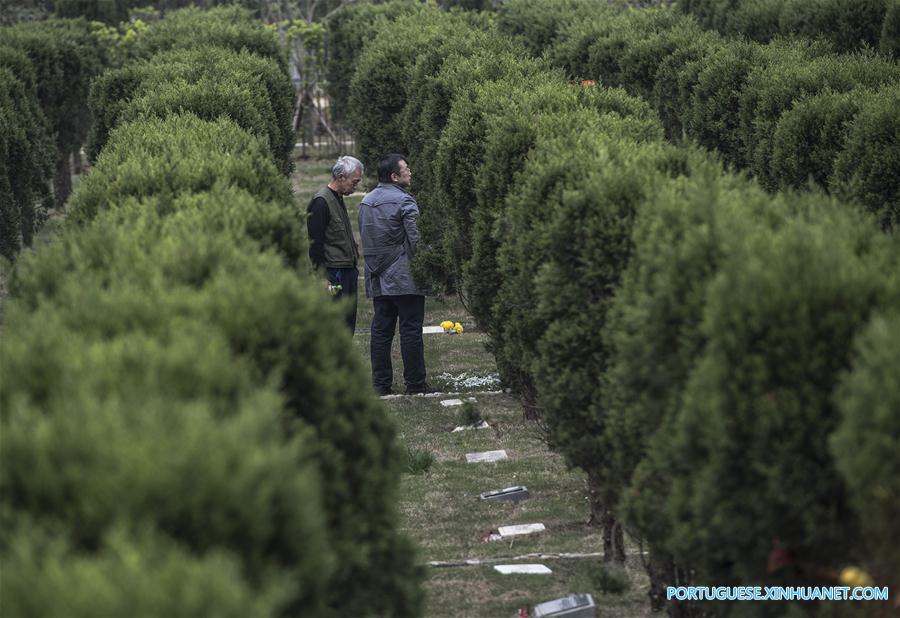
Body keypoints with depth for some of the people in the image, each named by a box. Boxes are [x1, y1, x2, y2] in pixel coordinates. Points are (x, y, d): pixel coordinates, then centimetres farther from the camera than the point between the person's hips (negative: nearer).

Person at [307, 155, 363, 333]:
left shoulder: (338, 199, 17)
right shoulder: (321, 202, -13)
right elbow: (315, 243, -17)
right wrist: (322, 278, -20)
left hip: (347, 273, 10)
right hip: (334, 275, -10)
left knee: (348, 325, 9)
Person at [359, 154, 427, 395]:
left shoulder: (366, 201, 12)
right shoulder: (403, 201, -12)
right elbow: (416, 239, -16)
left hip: (377, 280, 7)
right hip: (404, 279, -7)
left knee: (381, 330, 9)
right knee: (411, 330, -2)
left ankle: (381, 383, 9)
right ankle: (415, 383, 1)